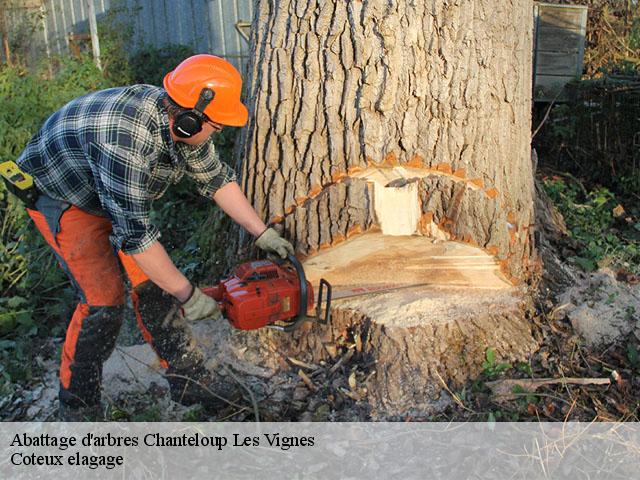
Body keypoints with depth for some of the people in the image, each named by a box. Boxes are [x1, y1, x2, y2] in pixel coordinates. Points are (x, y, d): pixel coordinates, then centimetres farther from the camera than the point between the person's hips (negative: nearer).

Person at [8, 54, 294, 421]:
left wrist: (263, 233, 1)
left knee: (153, 278, 1)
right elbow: (134, 233, -38)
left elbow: (216, 178, 0)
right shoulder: (127, 138, -41)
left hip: (116, 194, 8)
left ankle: (188, 378, 12)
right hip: (60, 195, -8)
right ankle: (77, 405, 6)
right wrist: (188, 295, -31)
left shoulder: (180, 119, -14)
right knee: (105, 298, -14)